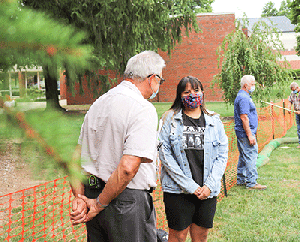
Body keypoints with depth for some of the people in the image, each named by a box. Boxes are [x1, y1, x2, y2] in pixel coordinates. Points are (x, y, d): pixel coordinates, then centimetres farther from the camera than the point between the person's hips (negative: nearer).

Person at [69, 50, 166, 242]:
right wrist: (100, 203, -14)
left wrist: (79, 197, 6)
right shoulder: (143, 109, -15)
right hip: (128, 203, -8)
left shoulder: (99, 103, 9)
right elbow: (128, 167, -24)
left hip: (93, 192, 8)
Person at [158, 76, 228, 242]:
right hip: (177, 190, -2)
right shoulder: (170, 120, 0)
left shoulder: (214, 122, 8)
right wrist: (190, 186, -12)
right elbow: (165, 154, -7)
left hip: (207, 191, 3)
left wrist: (209, 186, -8)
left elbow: (222, 156, 6)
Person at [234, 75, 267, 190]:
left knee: (244, 157, 15)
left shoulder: (244, 96, 17)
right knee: (250, 156, -8)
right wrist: (250, 135, -23)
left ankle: (241, 180, 22)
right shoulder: (243, 98, -17)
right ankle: (251, 182, -6)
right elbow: (244, 118, -23)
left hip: (242, 133, 11)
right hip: (246, 133, -11)